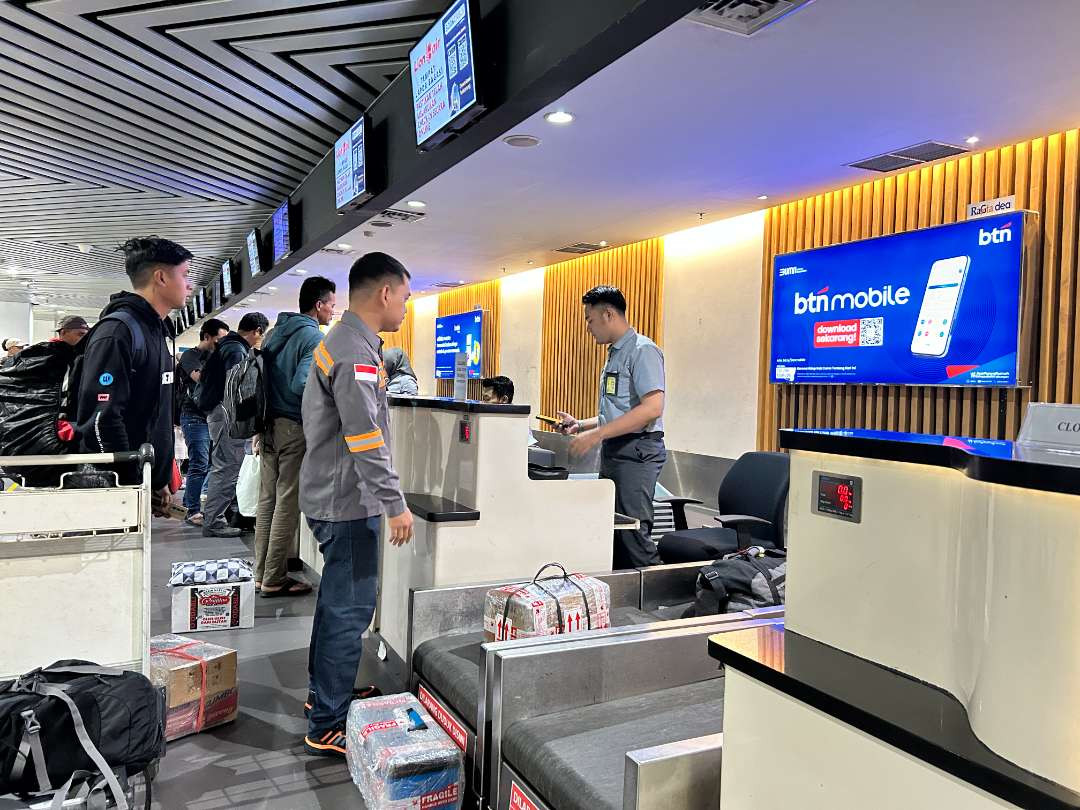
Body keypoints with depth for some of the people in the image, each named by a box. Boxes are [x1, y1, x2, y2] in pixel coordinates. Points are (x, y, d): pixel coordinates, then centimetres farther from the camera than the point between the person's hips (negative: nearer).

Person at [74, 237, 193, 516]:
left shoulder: (158, 331, 15)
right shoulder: (117, 331, -14)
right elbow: (100, 419, -22)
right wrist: (132, 489, -19)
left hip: (146, 481, 9)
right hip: (116, 488, -9)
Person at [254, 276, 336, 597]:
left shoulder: (277, 331, 15)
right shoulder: (314, 337, -11)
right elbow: (302, 384, -23)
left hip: (268, 423, 8)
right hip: (294, 427, -8)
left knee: (268, 499, 12)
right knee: (288, 503, -1)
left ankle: (261, 573, 20)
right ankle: (274, 579, 5)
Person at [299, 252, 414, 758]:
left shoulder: (342, 342, 14)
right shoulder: (356, 353, -20)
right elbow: (365, 438, -26)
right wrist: (395, 505, -23)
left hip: (330, 494, 11)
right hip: (348, 502, -11)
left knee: (338, 600, 21)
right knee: (350, 610, -3)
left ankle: (324, 692, 36)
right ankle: (328, 726, 7)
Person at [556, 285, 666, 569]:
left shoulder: (642, 350, -10)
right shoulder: (614, 354, 19)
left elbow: (652, 408, -22)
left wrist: (597, 434, -22)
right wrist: (581, 425, 15)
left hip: (636, 452, -10)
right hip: (613, 451, 10)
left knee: (632, 535, -9)